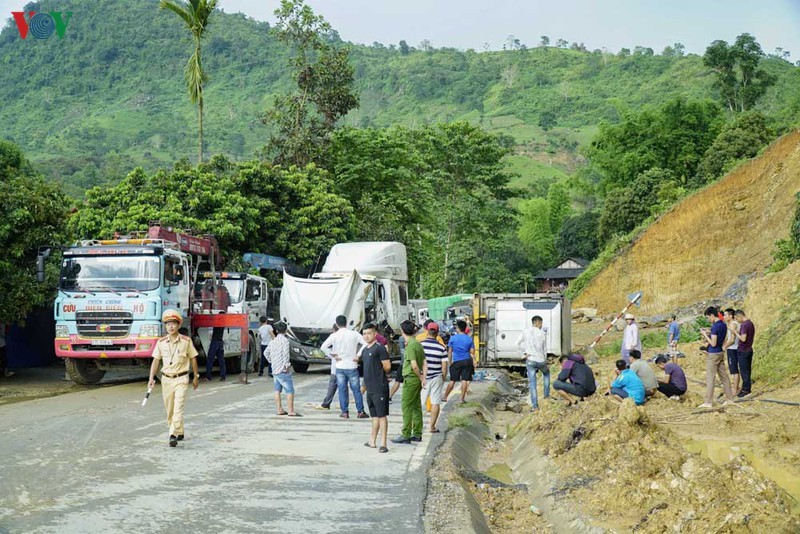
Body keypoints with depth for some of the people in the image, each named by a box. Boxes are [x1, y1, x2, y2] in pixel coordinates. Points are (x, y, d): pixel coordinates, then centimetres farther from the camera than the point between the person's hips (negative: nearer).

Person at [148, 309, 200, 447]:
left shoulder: (186, 341, -5)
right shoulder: (161, 342, 1)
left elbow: (193, 358, 5)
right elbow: (156, 361, 4)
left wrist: (196, 376, 9)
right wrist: (151, 378, -4)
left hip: (181, 379, -4)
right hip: (166, 379, 4)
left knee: (178, 409, -15)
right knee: (169, 410, 11)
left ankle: (173, 436, -20)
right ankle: (179, 432, 28)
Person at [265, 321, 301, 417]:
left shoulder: (273, 341, 13)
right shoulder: (284, 340, -9)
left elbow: (266, 353, 20)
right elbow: (285, 353, -20)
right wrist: (287, 365, -14)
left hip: (274, 369, 8)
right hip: (283, 370, -8)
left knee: (277, 390, 12)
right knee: (290, 390, -5)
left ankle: (279, 410, 14)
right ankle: (291, 411, -8)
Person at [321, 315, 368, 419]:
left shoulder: (334, 336, -5)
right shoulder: (354, 334, -3)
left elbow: (323, 347, -13)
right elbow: (366, 344, -10)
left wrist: (334, 356, -5)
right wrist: (358, 356, -5)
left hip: (340, 366, 0)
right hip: (352, 366, 0)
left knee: (342, 390, 8)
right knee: (356, 389, 7)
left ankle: (345, 412, 8)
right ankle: (361, 412, 9)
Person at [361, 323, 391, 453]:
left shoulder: (380, 348, -11)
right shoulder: (365, 350, 15)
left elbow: (387, 366, -12)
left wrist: (379, 374, 3)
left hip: (380, 388, -9)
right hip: (370, 388, 9)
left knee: (382, 415, -6)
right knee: (374, 415, 16)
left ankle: (383, 444, -6)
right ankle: (372, 441, 23)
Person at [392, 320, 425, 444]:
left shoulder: (410, 345, -17)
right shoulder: (418, 344, 10)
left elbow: (414, 365, -22)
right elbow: (424, 363, 8)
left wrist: (420, 377, -7)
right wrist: (423, 377, 2)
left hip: (410, 379, -9)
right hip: (417, 379, 9)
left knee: (407, 407, -3)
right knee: (416, 407, 13)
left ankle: (406, 435, -1)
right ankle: (417, 434, 18)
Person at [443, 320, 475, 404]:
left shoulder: (453, 338, -4)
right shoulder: (469, 339, 1)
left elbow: (449, 352, 0)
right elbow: (472, 353, 2)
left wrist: (450, 362, 9)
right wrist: (473, 363, 13)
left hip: (456, 362, -1)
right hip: (467, 361, 1)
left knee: (452, 380, 9)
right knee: (464, 380, 3)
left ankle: (445, 397, 15)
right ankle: (462, 399, 4)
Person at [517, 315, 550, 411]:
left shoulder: (525, 332, 3)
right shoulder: (542, 333, -1)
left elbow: (518, 342, -10)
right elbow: (545, 350, 4)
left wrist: (525, 352, -3)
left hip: (530, 360, 0)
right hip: (541, 360, 0)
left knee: (532, 383, 3)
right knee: (546, 373, 31)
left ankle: (534, 405, -1)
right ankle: (546, 394, 31)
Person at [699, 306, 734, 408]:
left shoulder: (715, 326, -19)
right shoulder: (723, 324, 8)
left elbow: (713, 343, -20)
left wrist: (705, 335, -9)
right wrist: (709, 333, 12)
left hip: (713, 354, -9)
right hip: (720, 353, 9)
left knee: (710, 378, -4)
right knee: (724, 376, 13)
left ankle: (708, 402, -2)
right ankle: (729, 399, 17)